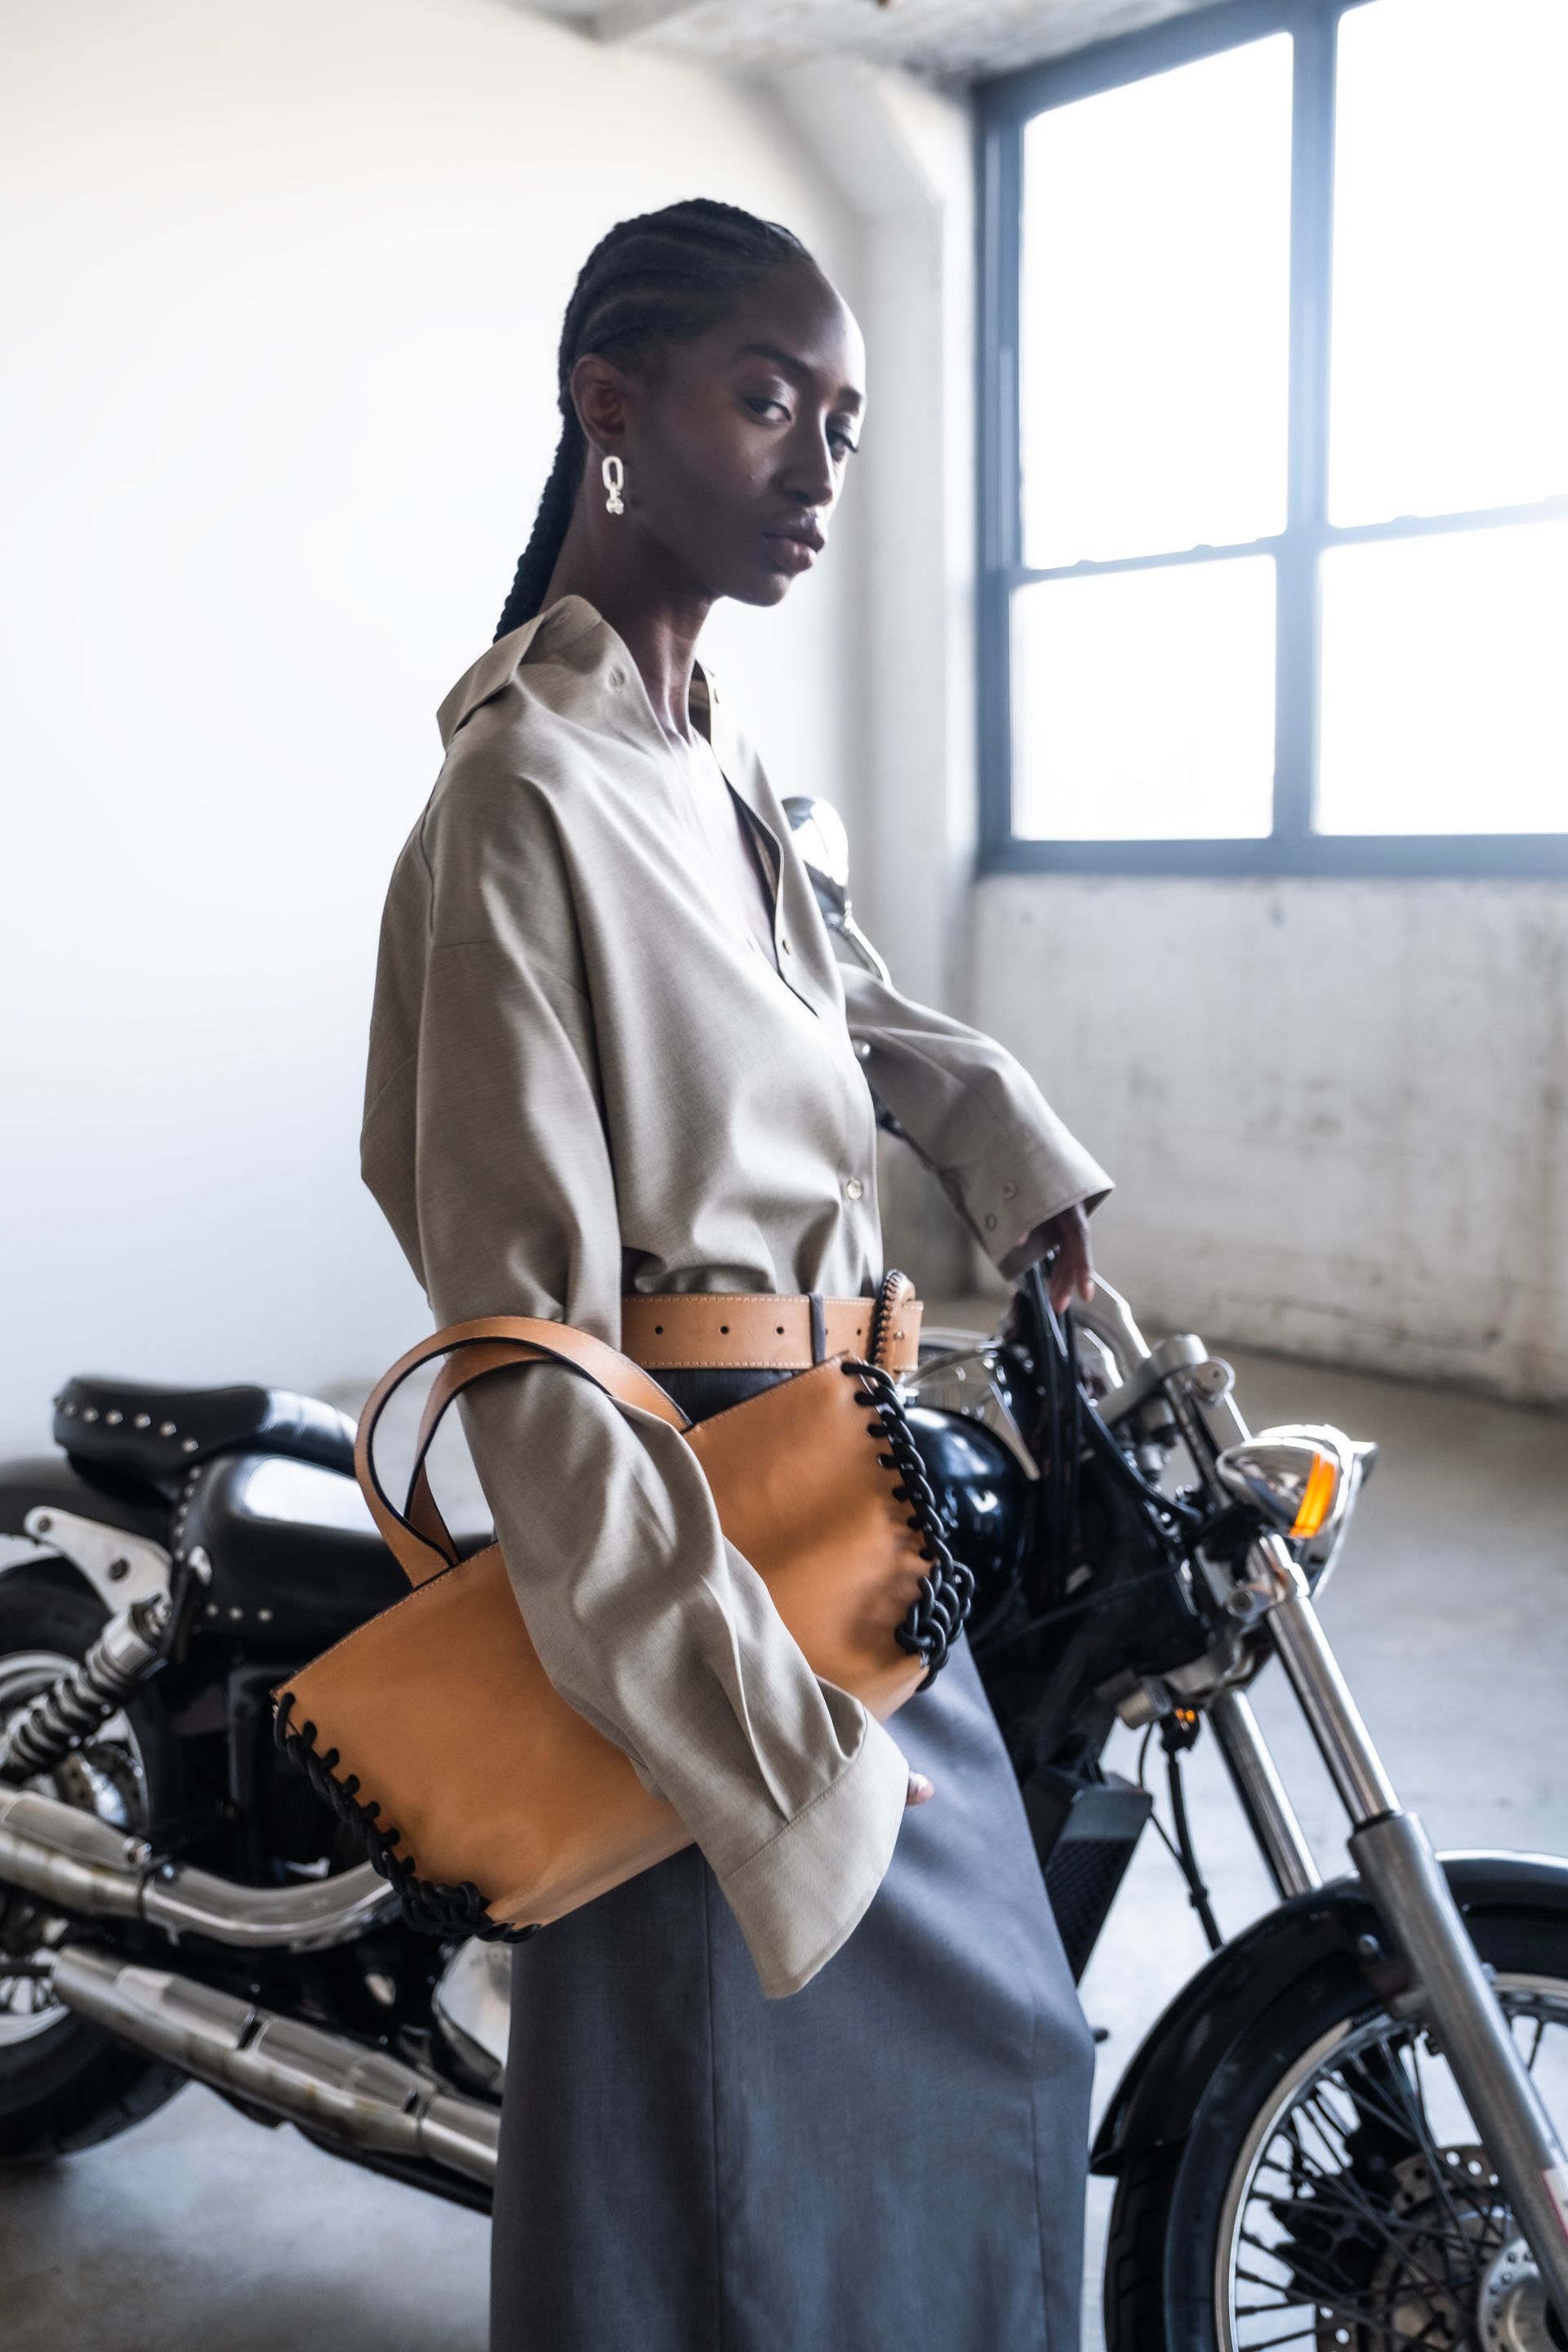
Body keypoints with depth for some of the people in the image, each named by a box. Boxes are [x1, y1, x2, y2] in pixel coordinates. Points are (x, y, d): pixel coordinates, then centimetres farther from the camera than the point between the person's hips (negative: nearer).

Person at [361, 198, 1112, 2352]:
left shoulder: (726, 763, 7)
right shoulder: (524, 798, -20)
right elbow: (524, 1347, -23)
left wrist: (1013, 1140, 13)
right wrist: (775, 1737, -21)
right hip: (694, 1551, -9)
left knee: (987, 2024, 23)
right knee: (736, 2128, 9)